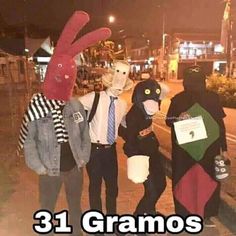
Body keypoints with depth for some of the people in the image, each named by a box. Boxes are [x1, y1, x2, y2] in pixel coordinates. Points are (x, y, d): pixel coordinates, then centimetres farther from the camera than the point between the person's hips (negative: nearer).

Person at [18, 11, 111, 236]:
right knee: (47, 209, 17)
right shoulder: (36, 108, -15)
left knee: (75, 206, 24)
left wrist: (83, 158, 0)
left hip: (74, 167, 3)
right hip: (50, 171, -3)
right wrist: (40, 167, -11)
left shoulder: (76, 106, -6)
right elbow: (28, 141, -10)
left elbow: (85, 134, 3)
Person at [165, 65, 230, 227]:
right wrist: (178, 119, -19)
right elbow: (168, 121, 5)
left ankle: (206, 214, 28)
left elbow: (220, 123, 5)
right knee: (184, 182, 5)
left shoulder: (212, 98, 0)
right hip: (184, 149, -1)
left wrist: (223, 148, 6)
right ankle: (184, 214, 25)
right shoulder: (178, 99, -3)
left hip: (209, 148, 1)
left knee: (208, 182, 6)